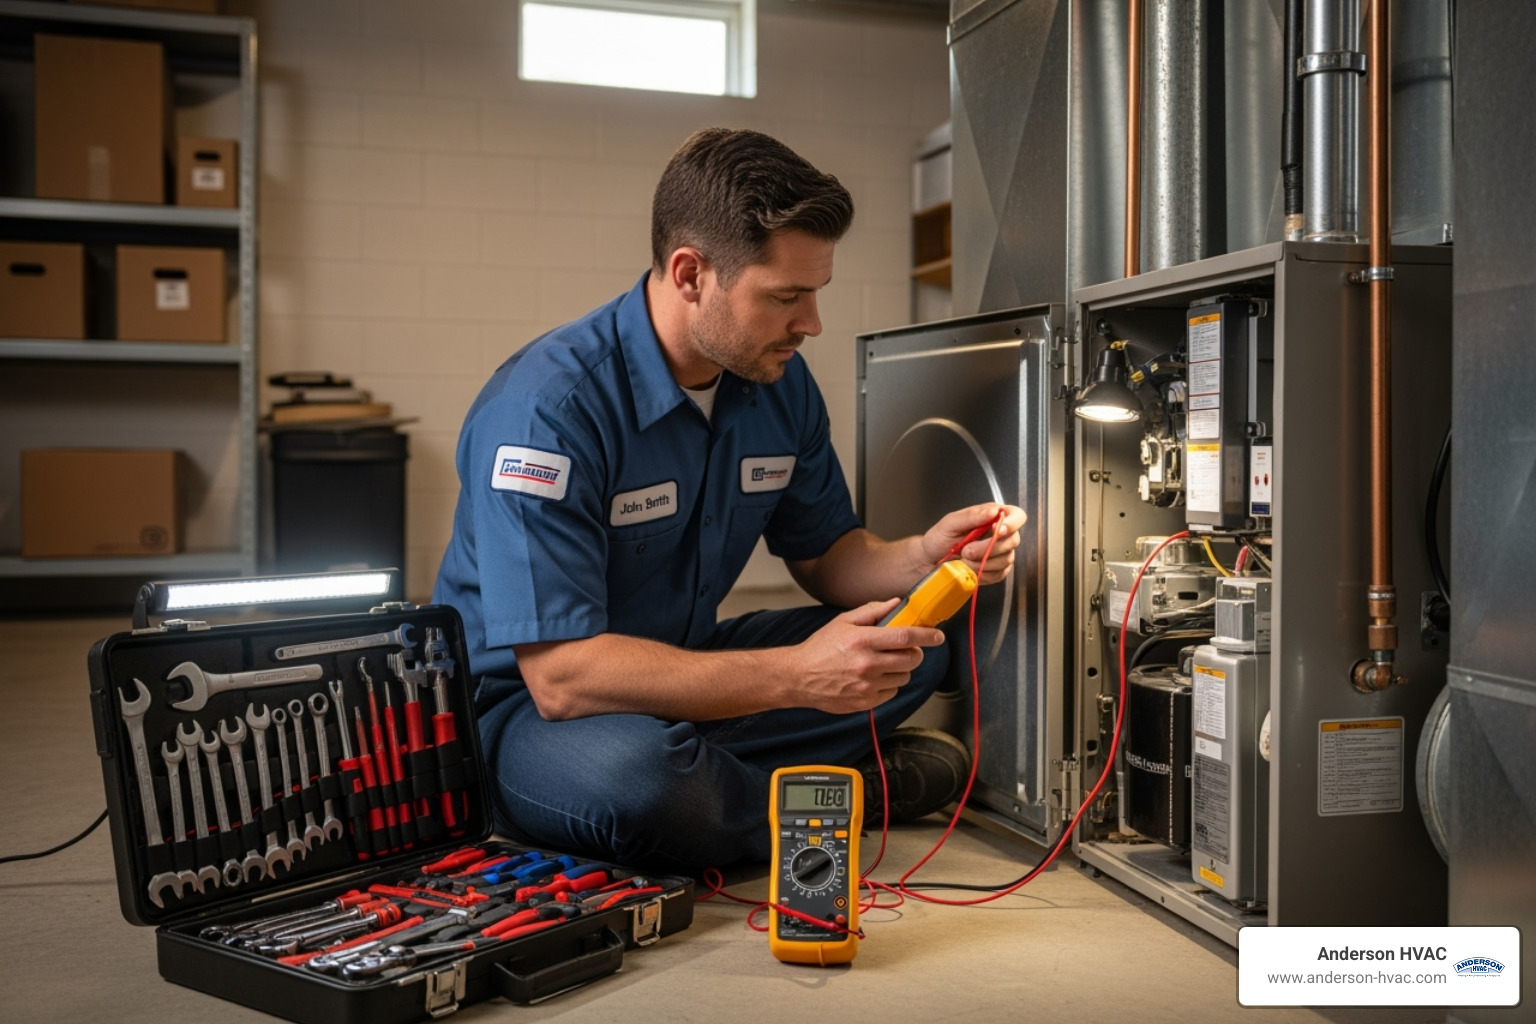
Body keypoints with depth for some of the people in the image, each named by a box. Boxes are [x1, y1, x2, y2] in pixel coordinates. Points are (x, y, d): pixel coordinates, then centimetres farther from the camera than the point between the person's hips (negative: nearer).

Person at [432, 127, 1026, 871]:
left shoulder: (780, 384, -2)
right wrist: (796, 675, -35)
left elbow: (824, 556, 9)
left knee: (910, 646, -1)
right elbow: (560, 676, -32)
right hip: (520, 707, -6)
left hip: (679, 670, 7)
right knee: (633, 777, -39)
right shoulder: (546, 408, -27)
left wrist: (924, 558, -14)